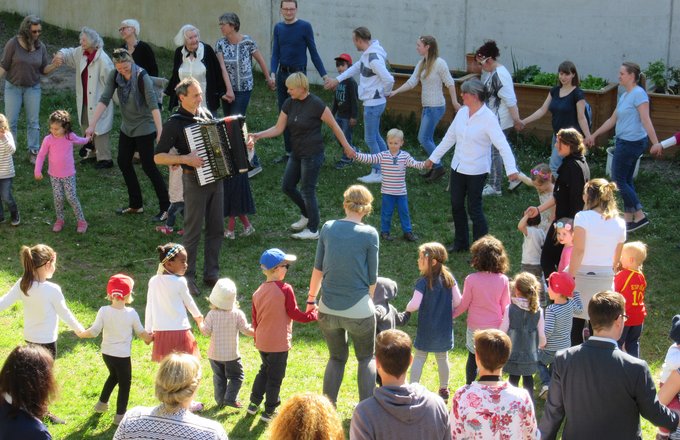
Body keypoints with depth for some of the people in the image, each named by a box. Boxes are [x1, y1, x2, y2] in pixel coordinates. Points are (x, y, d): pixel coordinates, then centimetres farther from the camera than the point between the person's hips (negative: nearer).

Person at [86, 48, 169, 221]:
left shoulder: (142, 77, -23)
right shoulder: (114, 76, -7)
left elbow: (153, 104, -27)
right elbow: (104, 99, -11)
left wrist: (160, 131, -33)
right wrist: (92, 124, -19)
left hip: (144, 127, -7)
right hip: (127, 127, 7)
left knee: (148, 166, -5)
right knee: (123, 162, 13)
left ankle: (165, 207, 5)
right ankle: (136, 205, 26)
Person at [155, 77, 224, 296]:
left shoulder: (206, 114, 7)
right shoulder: (175, 123, -13)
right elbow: (158, 157, -14)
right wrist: (185, 159, -24)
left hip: (216, 177, 6)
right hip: (194, 180, -6)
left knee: (216, 229, 11)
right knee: (193, 231, 1)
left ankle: (211, 273, 23)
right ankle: (188, 276, 11)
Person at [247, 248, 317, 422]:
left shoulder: (258, 292, 1)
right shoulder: (285, 290, -18)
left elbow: (255, 319, 9)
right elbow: (295, 314, -13)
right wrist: (314, 314, 0)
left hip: (261, 342, 6)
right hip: (279, 343, -6)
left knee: (264, 370, 26)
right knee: (275, 377, 7)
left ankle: (254, 403, 29)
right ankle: (269, 411, 14)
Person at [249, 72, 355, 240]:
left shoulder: (316, 104, -18)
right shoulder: (289, 104, 1)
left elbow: (334, 125, -10)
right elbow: (278, 128, 4)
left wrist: (346, 146, -5)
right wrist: (258, 135, -9)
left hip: (312, 154, -8)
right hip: (296, 153, 8)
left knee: (307, 191, -1)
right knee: (287, 186, 12)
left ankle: (313, 230, 12)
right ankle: (306, 215, 34)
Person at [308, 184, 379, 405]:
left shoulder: (328, 228, 0)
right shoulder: (369, 234, -8)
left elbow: (318, 268, 6)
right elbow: (372, 278, -3)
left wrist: (311, 299, 18)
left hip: (328, 309, 3)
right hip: (359, 310, -3)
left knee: (336, 358, 22)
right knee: (366, 358, 18)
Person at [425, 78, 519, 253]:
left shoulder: (488, 118, -18)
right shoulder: (462, 112, 2)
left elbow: (502, 144, -24)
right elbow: (449, 137, 14)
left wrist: (511, 169, -35)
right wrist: (433, 158, 19)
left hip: (476, 171, -7)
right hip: (458, 167, 7)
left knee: (474, 209, -3)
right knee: (456, 205, 16)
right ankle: (461, 243, 33)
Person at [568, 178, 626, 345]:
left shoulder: (583, 217, -8)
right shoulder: (619, 223, 6)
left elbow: (578, 250, -14)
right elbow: (616, 259, 11)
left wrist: (570, 277, -11)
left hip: (583, 275, -4)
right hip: (606, 278, 4)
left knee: (576, 326, 3)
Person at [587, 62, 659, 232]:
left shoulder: (639, 94, -16)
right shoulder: (624, 96, 13)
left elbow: (646, 121, -23)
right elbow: (612, 120, 21)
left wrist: (655, 143, -29)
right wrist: (593, 135, 25)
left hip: (631, 143, -10)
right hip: (625, 142, 10)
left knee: (618, 180, -3)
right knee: (626, 180, 13)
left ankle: (639, 216, 1)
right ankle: (629, 218, 18)